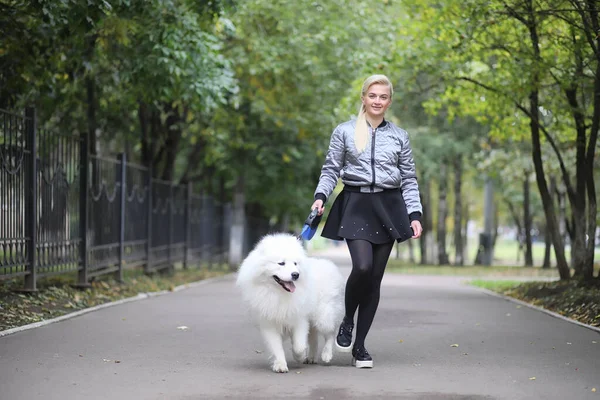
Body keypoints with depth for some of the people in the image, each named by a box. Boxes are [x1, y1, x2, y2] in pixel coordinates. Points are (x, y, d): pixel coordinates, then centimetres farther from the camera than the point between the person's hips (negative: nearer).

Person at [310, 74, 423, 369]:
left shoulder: (399, 136, 11)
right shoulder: (344, 131, 6)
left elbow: (409, 179, 12)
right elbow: (330, 170, 8)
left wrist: (414, 215, 3)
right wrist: (320, 196, -8)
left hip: (388, 208, 2)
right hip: (355, 205, -2)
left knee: (375, 276, 1)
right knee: (362, 267, -22)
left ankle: (359, 345, 9)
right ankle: (347, 321, 7)